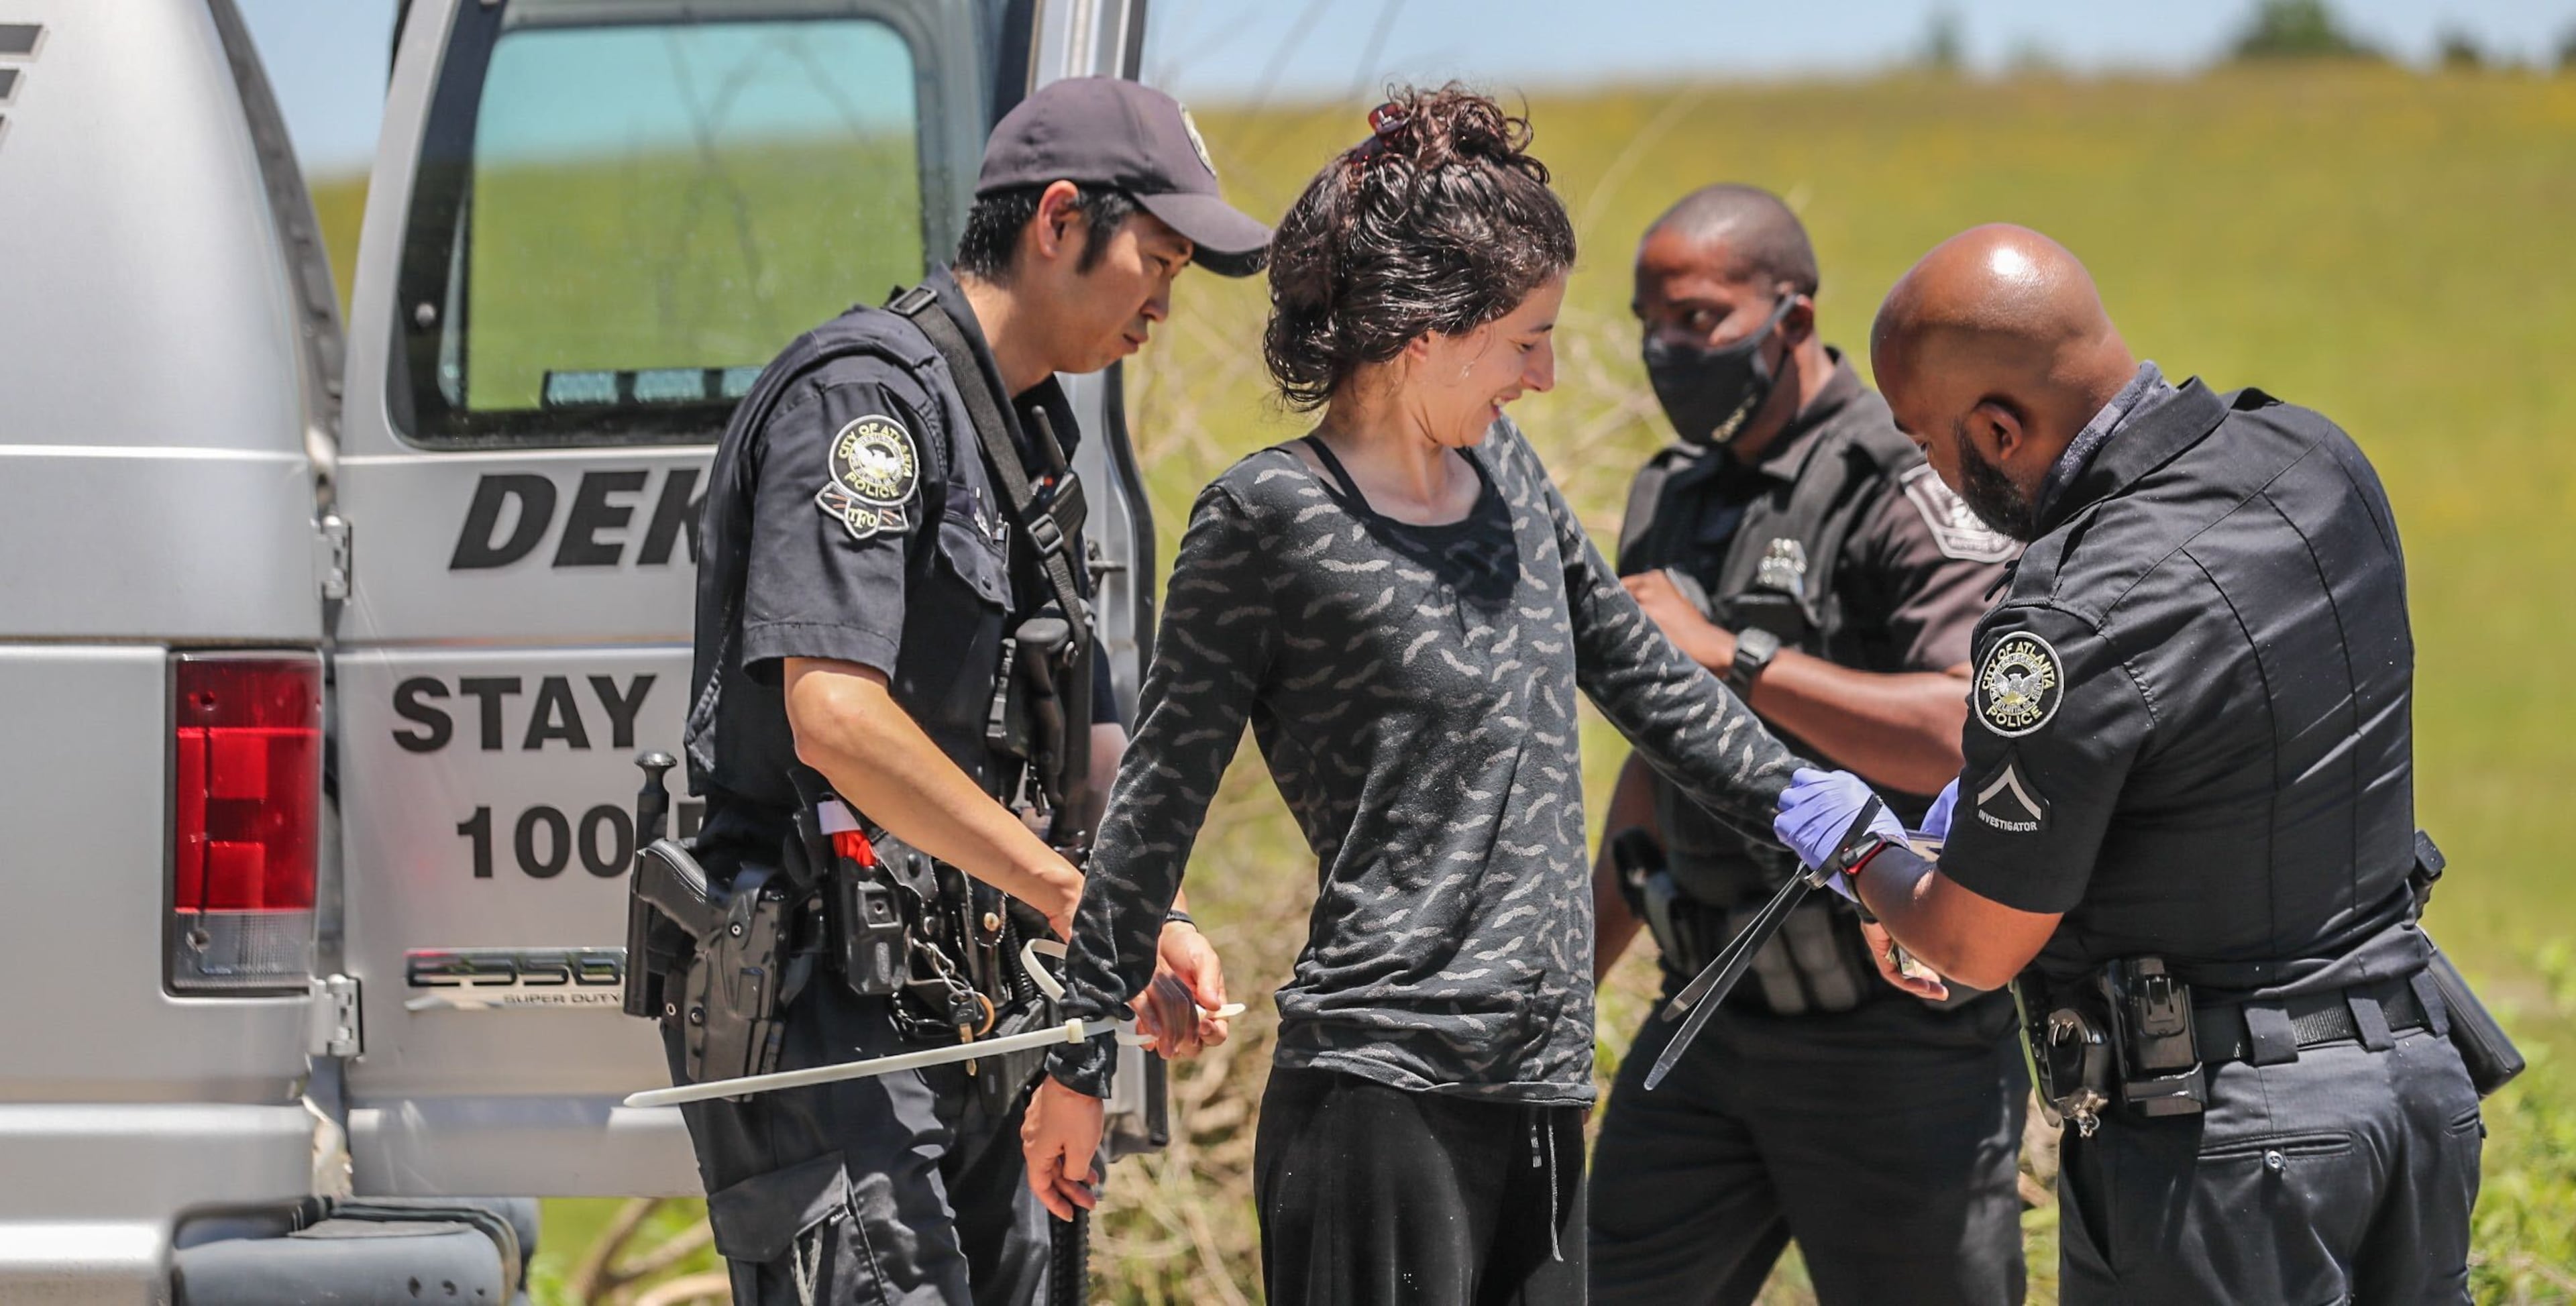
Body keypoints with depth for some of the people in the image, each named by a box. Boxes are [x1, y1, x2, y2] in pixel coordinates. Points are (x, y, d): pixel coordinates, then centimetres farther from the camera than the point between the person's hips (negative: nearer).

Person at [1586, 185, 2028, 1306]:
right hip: (1707, 1032, 7)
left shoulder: (1904, 490, -14)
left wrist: (1734, 658, -26)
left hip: (1890, 1037, -7)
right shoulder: (1673, 503, 13)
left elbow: (1980, 733, -29)